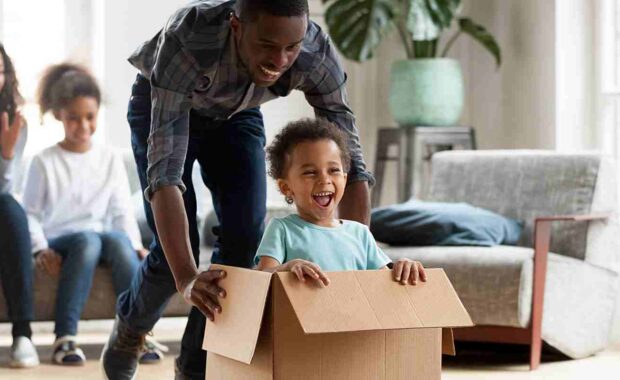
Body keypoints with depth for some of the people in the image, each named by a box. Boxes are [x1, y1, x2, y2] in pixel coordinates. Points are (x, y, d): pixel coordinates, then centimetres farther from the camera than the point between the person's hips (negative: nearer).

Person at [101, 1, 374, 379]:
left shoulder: (317, 54, -34)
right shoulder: (186, 38, -44)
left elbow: (349, 161, -28)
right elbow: (165, 168, -48)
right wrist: (186, 278, -59)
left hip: (237, 113, 3)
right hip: (162, 106, -3)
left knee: (246, 236, -13)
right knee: (176, 247, -11)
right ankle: (131, 325, 23)